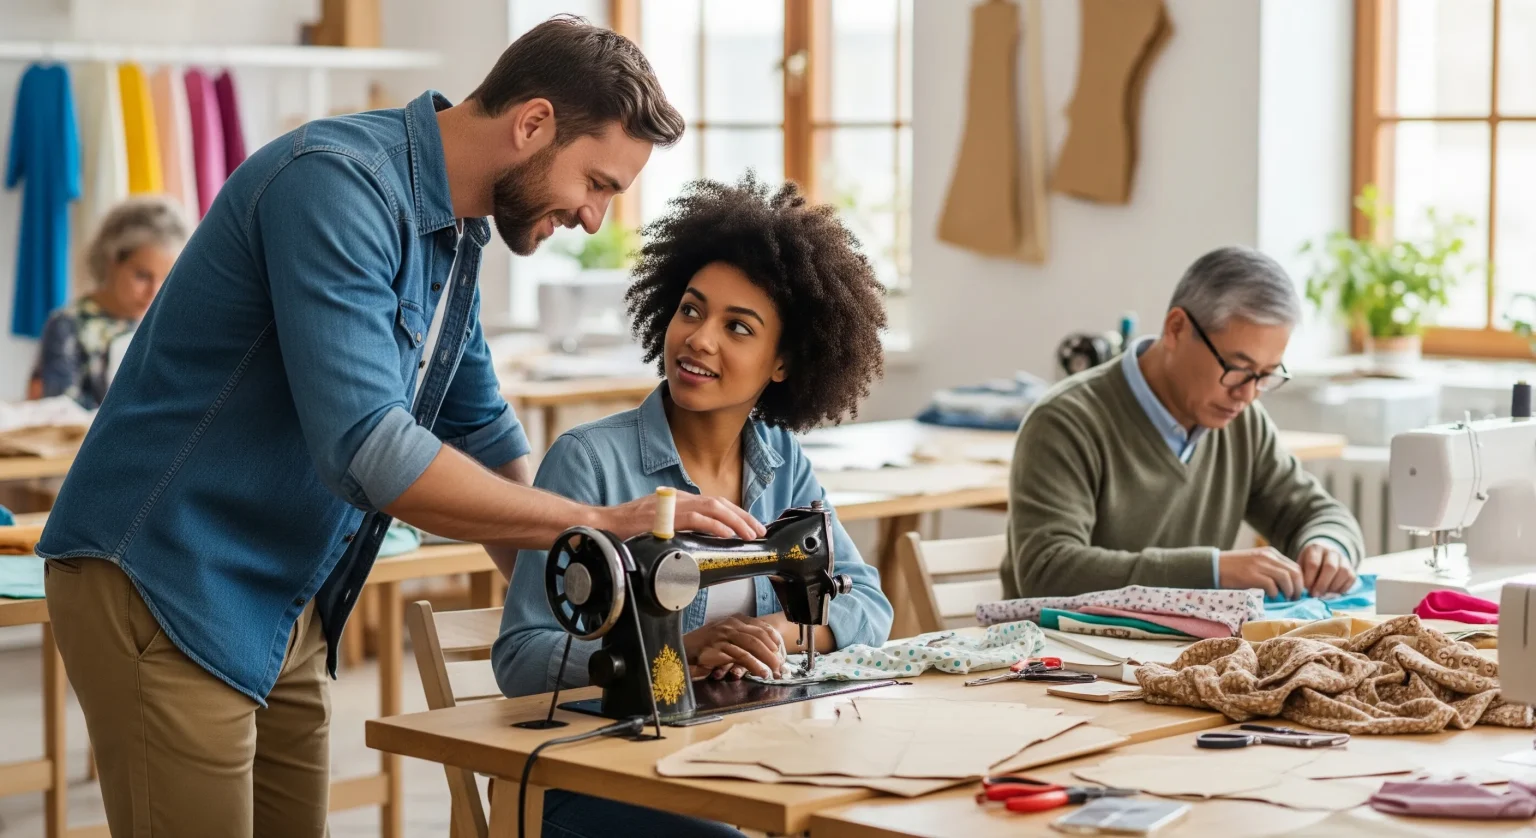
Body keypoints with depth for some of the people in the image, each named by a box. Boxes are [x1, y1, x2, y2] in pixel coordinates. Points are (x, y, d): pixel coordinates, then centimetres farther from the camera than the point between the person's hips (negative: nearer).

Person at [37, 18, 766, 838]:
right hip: (165, 594, -9)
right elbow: (367, 452, -30)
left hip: (284, 611, 9)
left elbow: (482, 434, 20)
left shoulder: (454, 235, 8)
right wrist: (600, 523, -24)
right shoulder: (338, 184, -21)